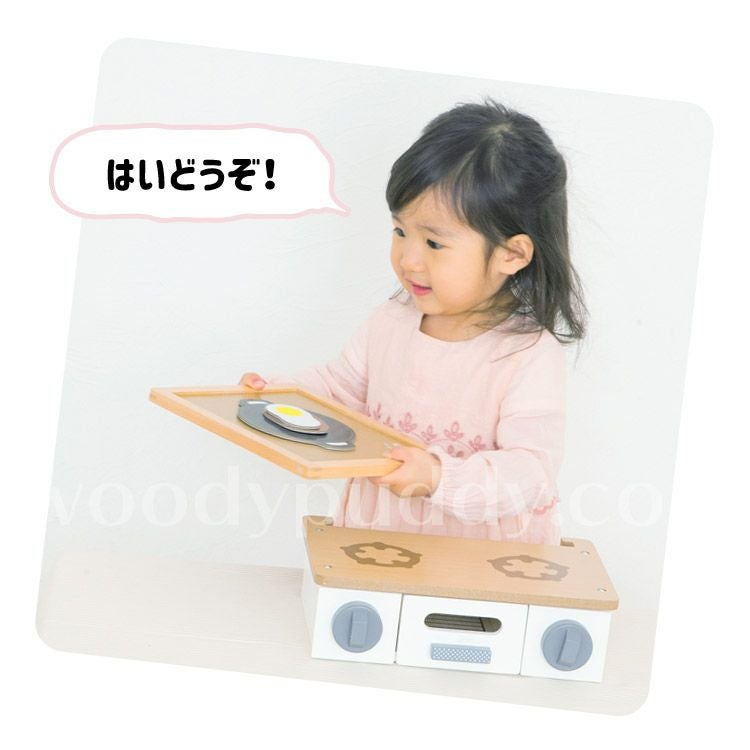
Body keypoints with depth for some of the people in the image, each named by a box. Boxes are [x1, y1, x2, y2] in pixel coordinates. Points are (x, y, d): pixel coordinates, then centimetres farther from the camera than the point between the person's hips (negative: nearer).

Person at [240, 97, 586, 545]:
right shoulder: (393, 321, 2)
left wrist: (441, 478, -32)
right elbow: (342, 388, 18)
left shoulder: (530, 356, -15)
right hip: (376, 535, 4)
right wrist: (278, 393, 1)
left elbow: (533, 471, -20)